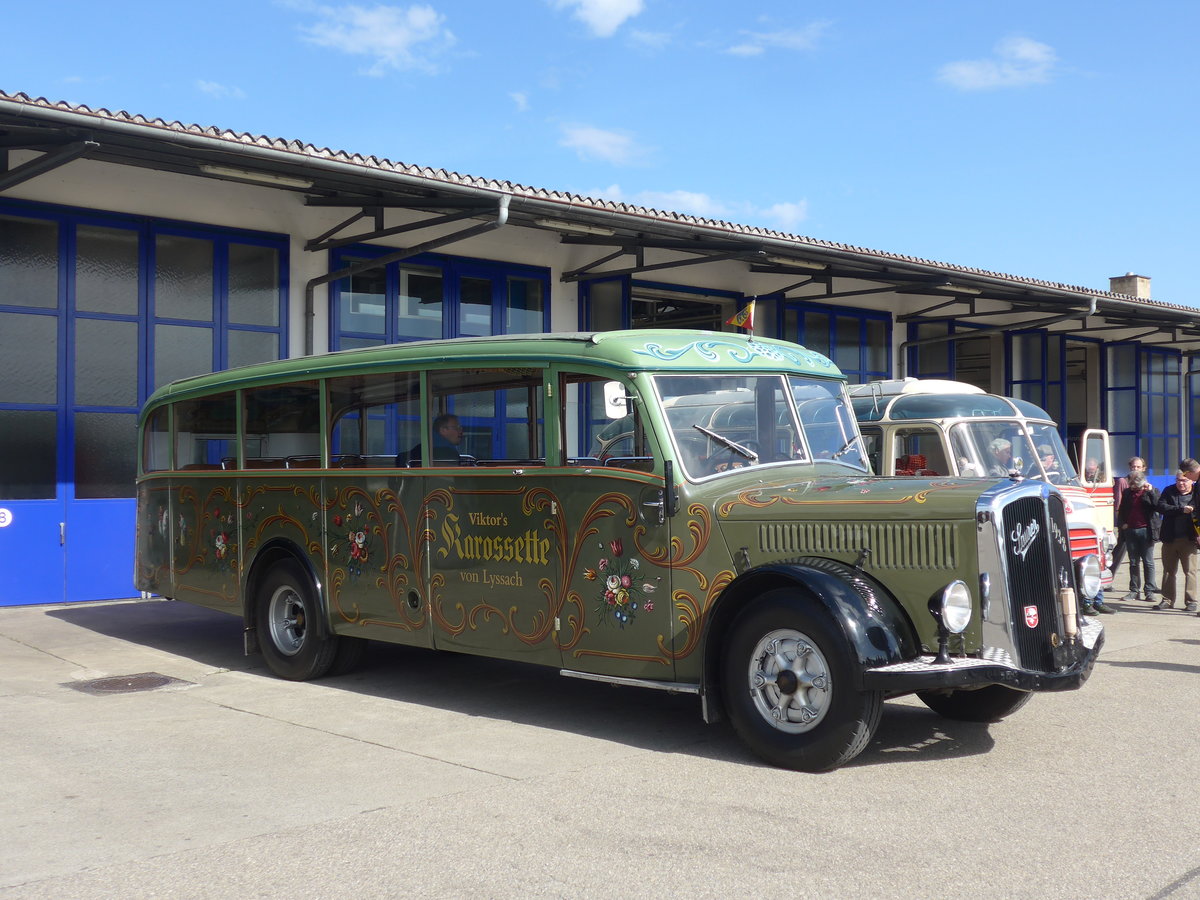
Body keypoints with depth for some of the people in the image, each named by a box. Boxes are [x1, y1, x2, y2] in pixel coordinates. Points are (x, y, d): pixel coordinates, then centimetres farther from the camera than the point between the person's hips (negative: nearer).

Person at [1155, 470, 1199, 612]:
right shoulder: (1169, 491, 5)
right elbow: (1161, 507, -9)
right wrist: (1181, 509, -19)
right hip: (1170, 539, 2)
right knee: (1168, 570, 10)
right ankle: (1167, 600, 19)